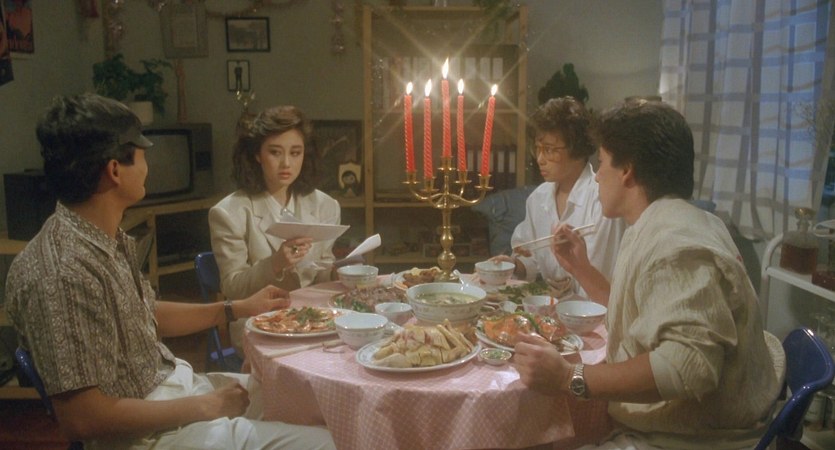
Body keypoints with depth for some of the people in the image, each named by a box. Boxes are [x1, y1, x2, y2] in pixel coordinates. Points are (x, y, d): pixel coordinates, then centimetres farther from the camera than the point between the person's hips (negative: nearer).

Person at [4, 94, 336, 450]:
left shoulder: (110, 240, 2)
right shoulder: (62, 274, -28)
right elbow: (81, 419, -27)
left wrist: (239, 309, 12)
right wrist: (205, 407, -19)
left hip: (176, 381, 9)